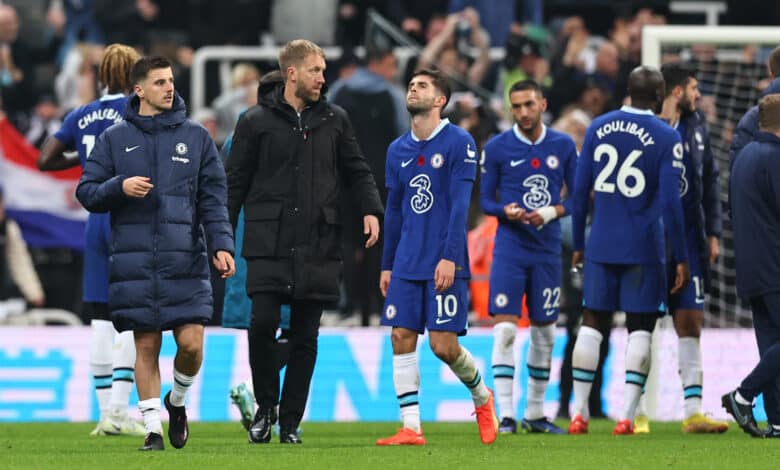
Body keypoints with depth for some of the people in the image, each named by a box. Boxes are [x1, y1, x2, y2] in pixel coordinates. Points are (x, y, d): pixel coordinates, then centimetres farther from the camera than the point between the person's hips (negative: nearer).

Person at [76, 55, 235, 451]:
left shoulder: (196, 137, 9)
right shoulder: (114, 139, 8)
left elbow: (213, 199, 6)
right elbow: (87, 192, 6)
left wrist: (221, 245, -6)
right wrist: (120, 187, -13)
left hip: (186, 263, 0)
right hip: (135, 264, 0)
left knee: (191, 343, -8)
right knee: (146, 346, 0)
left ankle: (177, 401, 20)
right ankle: (153, 426, 10)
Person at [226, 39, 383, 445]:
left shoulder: (334, 120, 11)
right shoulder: (256, 121, 4)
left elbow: (356, 170, 17)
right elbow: (235, 183, 6)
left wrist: (370, 210, -1)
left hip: (318, 246, 2)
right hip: (268, 244, -2)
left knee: (305, 337, 2)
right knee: (262, 323, -14)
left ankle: (290, 422, 10)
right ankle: (265, 407, 7)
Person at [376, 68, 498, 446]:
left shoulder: (459, 143, -5)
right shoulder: (397, 150, 13)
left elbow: (460, 205, -12)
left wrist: (449, 257, -19)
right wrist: (386, 265, 15)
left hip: (444, 265, -6)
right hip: (406, 265, 6)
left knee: (443, 344, -6)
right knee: (402, 339, -3)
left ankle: (481, 397, 22)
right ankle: (411, 428, 0)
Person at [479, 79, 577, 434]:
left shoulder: (563, 146, 5)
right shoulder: (497, 148, -1)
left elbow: (578, 197, 7)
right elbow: (485, 200, 3)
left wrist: (551, 213, -12)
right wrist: (507, 212, -18)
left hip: (547, 250, 3)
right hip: (509, 248, -3)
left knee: (544, 332, 9)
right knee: (505, 329, -13)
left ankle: (535, 414, 21)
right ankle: (505, 415, -11)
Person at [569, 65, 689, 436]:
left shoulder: (597, 129, 5)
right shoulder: (666, 138, -8)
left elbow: (580, 192, 7)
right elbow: (670, 202, -11)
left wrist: (578, 245, 16)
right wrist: (680, 258, -5)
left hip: (602, 246, 4)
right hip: (643, 249, -4)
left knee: (592, 323, 10)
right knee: (640, 329, 3)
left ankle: (579, 412, 8)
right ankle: (626, 416, -3)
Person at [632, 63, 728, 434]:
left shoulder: (696, 126, 11)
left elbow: (710, 180, 16)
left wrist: (712, 233, 10)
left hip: (688, 239, 5)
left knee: (690, 321, 1)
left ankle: (693, 411, 1)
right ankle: (637, 413, 7)